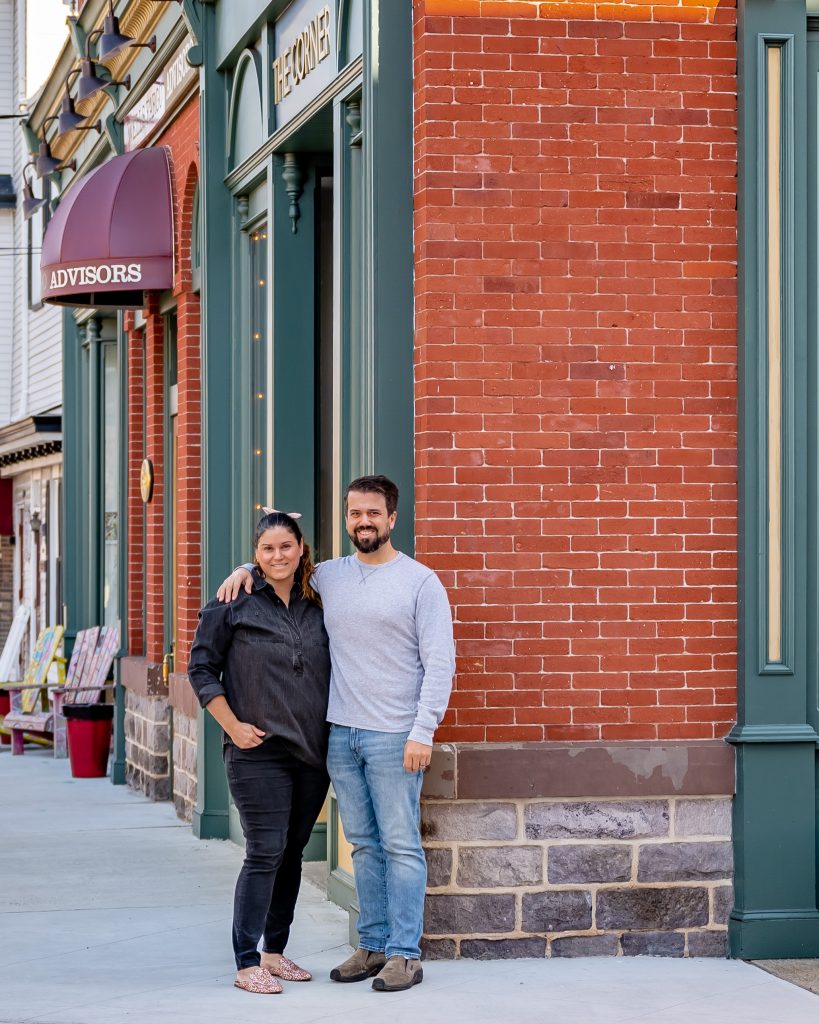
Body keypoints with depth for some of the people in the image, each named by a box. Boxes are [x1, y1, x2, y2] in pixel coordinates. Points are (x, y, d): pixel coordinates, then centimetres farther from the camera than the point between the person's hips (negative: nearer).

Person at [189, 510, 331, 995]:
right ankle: (247, 964, -5)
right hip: (258, 751, -5)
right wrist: (234, 726, -8)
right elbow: (202, 668, -2)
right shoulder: (234, 604, -4)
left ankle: (275, 952, 21)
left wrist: (334, 729, 8)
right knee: (265, 853, -9)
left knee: (293, 854, 11)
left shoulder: (317, 606, 9)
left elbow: (331, 671, 18)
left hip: (312, 751, 5)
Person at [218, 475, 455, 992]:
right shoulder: (328, 576, 11)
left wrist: (422, 732, -15)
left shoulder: (421, 581, -4)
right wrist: (245, 570, 7)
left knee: (401, 846, -3)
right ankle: (372, 946, 17)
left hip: (394, 736, -5)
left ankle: (405, 954, 0)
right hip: (341, 734, 5)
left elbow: (440, 663, -8)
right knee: (365, 846, 11)